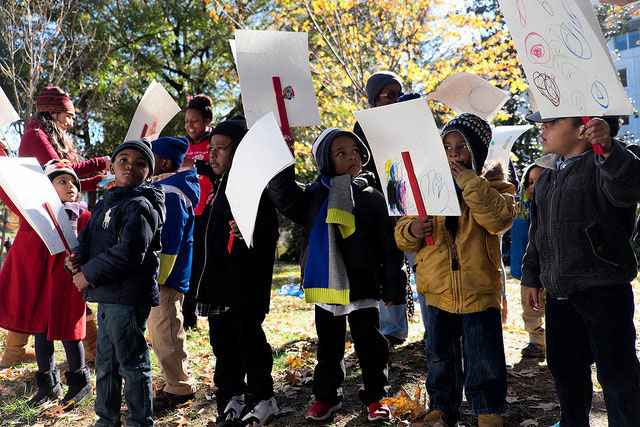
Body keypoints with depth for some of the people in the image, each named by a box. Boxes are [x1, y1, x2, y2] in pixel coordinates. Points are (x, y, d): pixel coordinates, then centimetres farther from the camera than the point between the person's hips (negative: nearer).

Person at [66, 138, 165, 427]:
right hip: (106, 295, 9)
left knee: (131, 363, 1)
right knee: (105, 362, 20)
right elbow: (87, 237, 20)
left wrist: (89, 274, -15)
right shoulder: (104, 203, 16)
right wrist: (78, 256, -3)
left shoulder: (140, 206, -13)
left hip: (128, 297, -9)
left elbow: (128, 252, -22)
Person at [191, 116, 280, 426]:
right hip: (216, 283, 9)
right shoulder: (216, 184, 15)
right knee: (222, 342, 14)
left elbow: (270, 230, -19)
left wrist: (250, 231, -36)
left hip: (244, 283, -8)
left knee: (249, 338, 0)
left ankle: (262, 398, 16)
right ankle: (231, 396, 27)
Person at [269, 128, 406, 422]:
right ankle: (326, 396, 32)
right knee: (328, 347, 16)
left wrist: (392, 287, -4)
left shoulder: (372, 197, -2)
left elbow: (388, 246, -2)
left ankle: (375, 397, 28)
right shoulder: (314, 195, 5)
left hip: (363, 288, -2)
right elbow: (285, 199, -8)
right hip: (325, 287, 2)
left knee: (370, 345, 10)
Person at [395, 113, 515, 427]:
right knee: (440, 358, 15)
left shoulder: (493, 183, 0)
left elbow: (499, 219, -21)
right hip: (436, 290, 3)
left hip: (480, 289, -2)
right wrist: (412, 230, -15)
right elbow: (402, 234, 8)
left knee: (484, 360, 8)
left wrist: (469, 182, -23)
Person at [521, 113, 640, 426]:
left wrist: (609, 149, -50)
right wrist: (531, 277, 19)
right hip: (559, 293, 8)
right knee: (565, 369, 20)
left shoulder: (606, 165, -9)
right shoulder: (547, 177, 13)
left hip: (604, 292, -7)